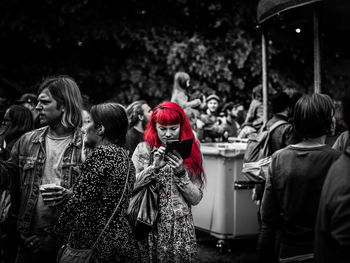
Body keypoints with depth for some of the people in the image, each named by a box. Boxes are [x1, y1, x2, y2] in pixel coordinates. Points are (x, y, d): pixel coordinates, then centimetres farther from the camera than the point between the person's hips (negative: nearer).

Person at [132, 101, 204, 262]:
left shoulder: (190, 152, 4)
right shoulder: (144, 149, 2)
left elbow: (196, 199, -1)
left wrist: (180, 172, -12)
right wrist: (154, 166, -15)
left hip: (181, 226, 1)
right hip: (150, 224, -1)